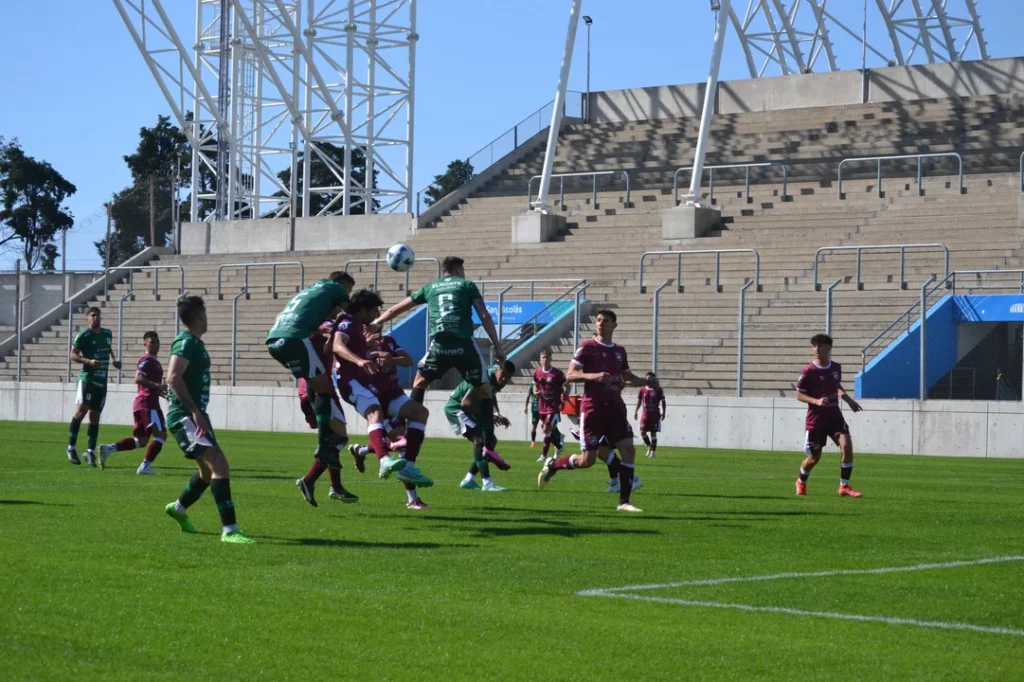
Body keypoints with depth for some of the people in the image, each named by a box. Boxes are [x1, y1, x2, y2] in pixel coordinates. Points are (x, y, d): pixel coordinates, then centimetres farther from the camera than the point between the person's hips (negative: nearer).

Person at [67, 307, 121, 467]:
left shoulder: (107, 334, 13)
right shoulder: (83, 335, -6)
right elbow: (73, 355, -7)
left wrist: (113, 360, 13)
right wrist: (89, 361, -21)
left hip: (102, 381, 6)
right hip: (87, 378, -6)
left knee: (95, 417, 6)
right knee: (81, 411, -15)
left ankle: (90, 452, 9)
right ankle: (71, 448, -6)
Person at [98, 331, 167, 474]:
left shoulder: (154, 362, 21)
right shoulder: (147, 360, -9)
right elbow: (138, 379, -24)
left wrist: (159, 391, 21)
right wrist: (157, 386, -28)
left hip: (141, 404, 10)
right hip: (148, 403, -10)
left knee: (141, 440, 11)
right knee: (161, 434, -10)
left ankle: (108, 449, 4)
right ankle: (145, 466, -13)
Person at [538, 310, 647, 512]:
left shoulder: (619, 351, 13)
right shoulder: (587, 347, -4)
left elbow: (627, 376, 26)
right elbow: (570, 375, -8)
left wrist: (646, 382, 8)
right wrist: (593, 376, -25)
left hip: (615, 408, 5)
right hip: (592, 410, -5)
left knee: (628, 449, -9)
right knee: (587, 460, -5)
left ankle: (624, 501, -5)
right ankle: (552, 465, 23)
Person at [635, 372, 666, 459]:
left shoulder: (658, 390, -2)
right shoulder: (642, 390, 5)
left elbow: (663, 402, 3)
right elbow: (639, 401, 14)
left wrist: (663, 412, -5)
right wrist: (636, 411, 6)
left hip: (655, 415, -2)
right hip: (645, 415, 2)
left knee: (653, 433, 0)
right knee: (642, 432, -7)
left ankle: (653, 451, 10)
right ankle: (649, 446, 17)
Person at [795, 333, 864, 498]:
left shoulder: (836, 367, 3)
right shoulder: (808, 372, -12)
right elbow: (799, 395, -8)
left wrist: (848, 400, 10)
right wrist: (817, 401, -24)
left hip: (834, 416, 4)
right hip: (816, 418, -4)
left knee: (847, 446, -17)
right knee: (814, 457, 5)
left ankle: (844, 486, -7)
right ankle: (801, 483, 36)